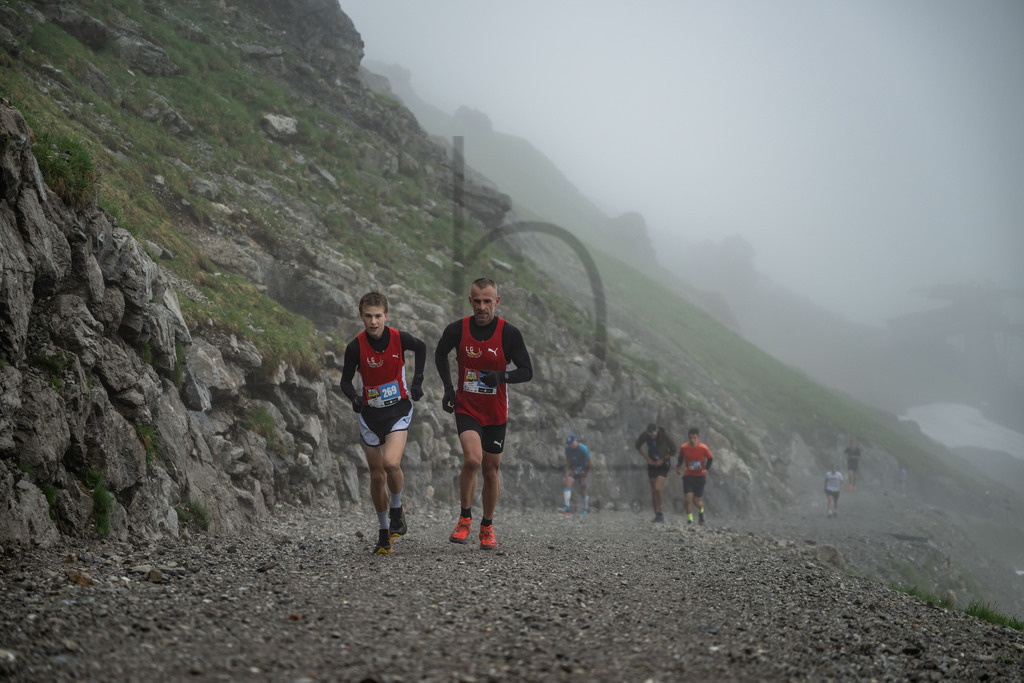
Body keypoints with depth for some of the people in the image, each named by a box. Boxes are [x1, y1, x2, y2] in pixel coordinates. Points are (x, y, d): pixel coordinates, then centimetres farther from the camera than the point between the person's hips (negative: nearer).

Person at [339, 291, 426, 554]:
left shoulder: (399, 338, -11)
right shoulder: (355, 347, -13)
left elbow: (421, 348, 11)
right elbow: (346, 380, -3)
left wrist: (417, 381, 5)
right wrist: (354, 397, -23)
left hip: (398, 409, -1)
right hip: (370, 414, 1)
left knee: (391, 463, -24)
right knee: (377, 476, 6)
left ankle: (397, 509, 4)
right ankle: (384, 532, 22)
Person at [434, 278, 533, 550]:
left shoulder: (509, 333, -11)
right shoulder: (457, 330, -8)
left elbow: (527, 371, -6)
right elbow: (440, 354, 12)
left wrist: (501, 376, -25)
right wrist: (448, 387, 2)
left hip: (496, 413, 1)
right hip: (466, 408, -1)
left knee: (491, 469, 9)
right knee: (472, 460, -23)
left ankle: (487, 526, 29)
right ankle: (465, 517, -2)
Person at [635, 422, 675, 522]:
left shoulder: (664, 436, -21)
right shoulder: (644, 435, -12)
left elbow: (673, 449, -7)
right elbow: (637, 446, 6)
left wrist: (663, 460, -10)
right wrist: (647, 458, -1)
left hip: (663, 464, -4)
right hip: (652, 464, 4)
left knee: (657, 489, -19)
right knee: (653, 491, 4)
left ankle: (661, 512, -2)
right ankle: (657, 515, 13)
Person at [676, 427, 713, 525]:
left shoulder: (703, 448, -14)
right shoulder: (683, 448, -9)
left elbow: (710, 459, 1)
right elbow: (681, 458, 10)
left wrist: (706, 469, -15)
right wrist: (678, 466, -8)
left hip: (700, 476, -1)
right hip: (688, 476, 1)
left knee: (697, 500, 2)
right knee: (688, 498, -14)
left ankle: (701, 511, 37)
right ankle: (689, 519, 2)